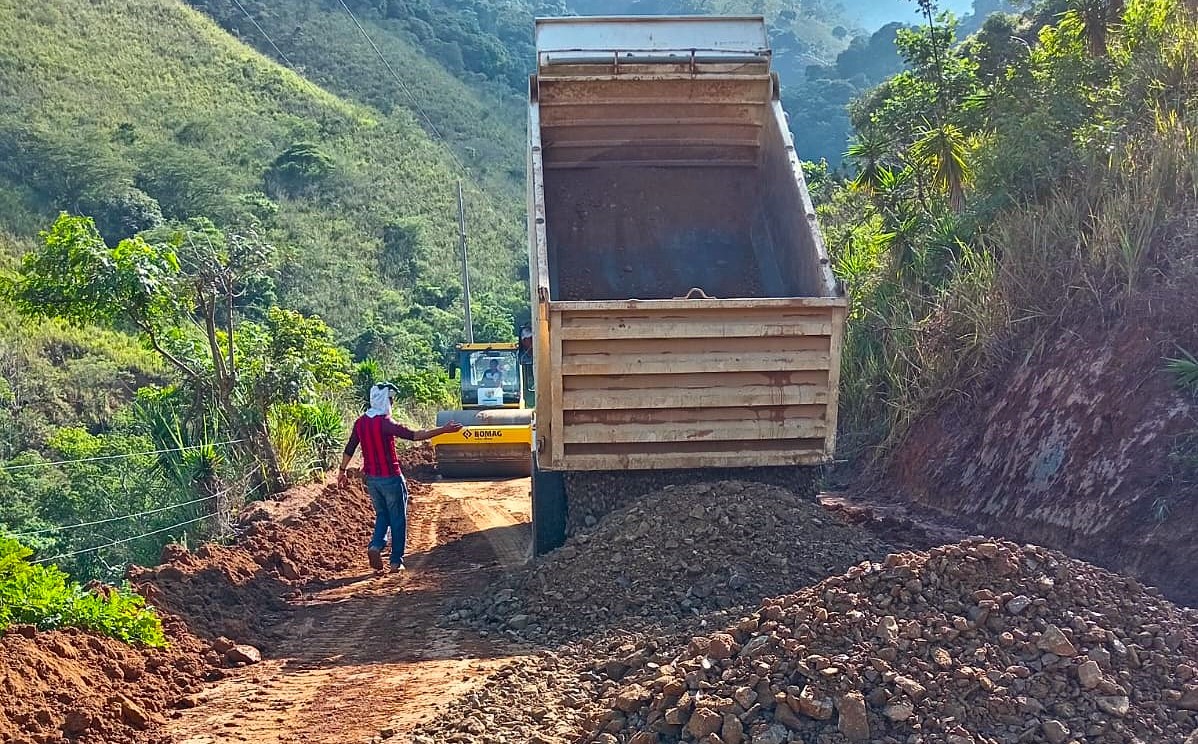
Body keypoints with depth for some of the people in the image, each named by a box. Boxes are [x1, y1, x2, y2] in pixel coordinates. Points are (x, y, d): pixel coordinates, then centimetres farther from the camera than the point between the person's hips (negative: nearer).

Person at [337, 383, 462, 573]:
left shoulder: (361, 422, 2)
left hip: (371, 478, 6)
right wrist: (443, 430, -28)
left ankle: (375, 545, -2)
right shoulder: (385, 423, -19)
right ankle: (396, 561, 9)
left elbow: (350, 449, 10)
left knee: (382, 515, 21)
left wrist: (342, 470, 23)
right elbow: (414, 435, -27)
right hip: (391, 478, -6)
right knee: (398, 520, 6)